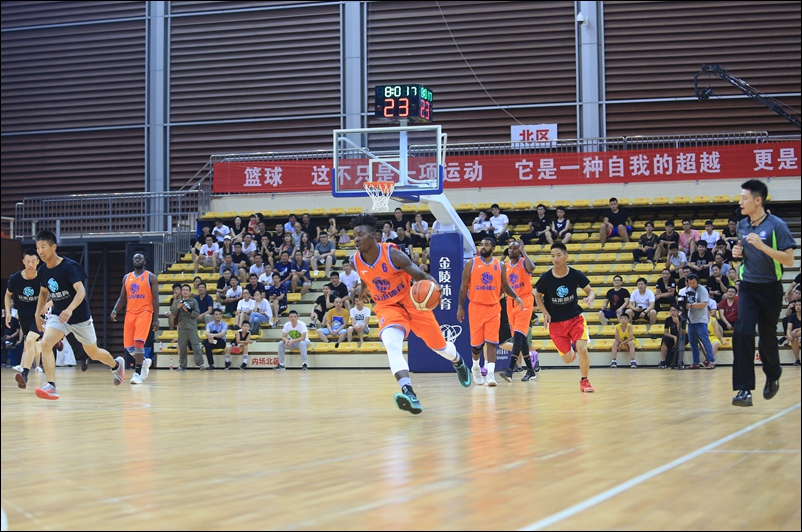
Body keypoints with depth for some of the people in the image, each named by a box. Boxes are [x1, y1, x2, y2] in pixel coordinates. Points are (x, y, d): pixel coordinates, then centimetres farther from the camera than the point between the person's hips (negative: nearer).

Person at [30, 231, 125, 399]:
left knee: (94, 353, 12)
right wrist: (37, 314, 11)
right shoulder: (42, 270, -2)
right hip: (58, 315, 4)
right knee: (45, 344, -23)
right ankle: (51, 387, -24)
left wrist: (70, 309, -49)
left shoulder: (69, 266, -21)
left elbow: (81, 291, -33)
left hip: (79, 317, -4)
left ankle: (116, 364, 44)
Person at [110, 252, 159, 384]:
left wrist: (156, 319, -9)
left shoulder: (150, 277, 1)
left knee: (138, 342, -18)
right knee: (128, 346, 2)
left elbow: (155, 299, -2)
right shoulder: (126, 278, 14)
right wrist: (115, 310, -3)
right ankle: (144, 362, 30)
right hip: (130, 313, 5)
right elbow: (122, 298, 16)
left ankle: (137, 373, -11)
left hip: (144, 312, -5)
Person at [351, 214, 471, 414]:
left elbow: (420, 275, -21)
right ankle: (408, 393, -41)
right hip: (387, 307, 2)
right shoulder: (356, 261, -10)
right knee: (391, 344, -30)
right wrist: (361, 293, 12)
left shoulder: (392, 255, -25)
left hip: (412, 302, -2)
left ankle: (459, 362, 50)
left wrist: (433, 284, -38)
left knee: (439, 346, 12)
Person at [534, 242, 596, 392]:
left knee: (582, 349, -19)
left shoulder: (576, 275, -11)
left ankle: (584, 381, 5)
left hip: (575, 318, 0)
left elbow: (590, 291, -1)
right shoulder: (546, 278, -12)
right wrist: (545, 313, -9)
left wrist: (590, 298, -25)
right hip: (555, 322, 0)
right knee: (567, 359, 1)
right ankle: (571, 347, 40)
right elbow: (537, 296, 4)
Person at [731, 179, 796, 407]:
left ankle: (773, 375, 39)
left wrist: (761, 245, -26)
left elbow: (789, 260, -16)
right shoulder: (741, 225, 5)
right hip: (747, 287, 3)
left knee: (767, 337, 8)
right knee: (743, 332, -14)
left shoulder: (776, 225, -11)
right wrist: (738, 253, -1)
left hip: (770, 288, -3)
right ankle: (744, 389, -14)